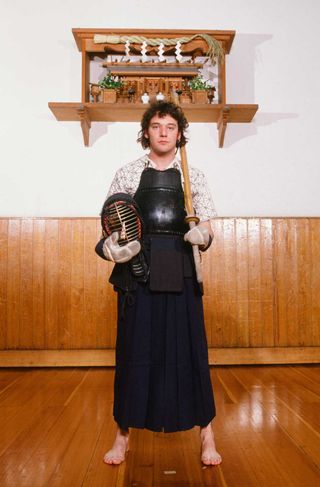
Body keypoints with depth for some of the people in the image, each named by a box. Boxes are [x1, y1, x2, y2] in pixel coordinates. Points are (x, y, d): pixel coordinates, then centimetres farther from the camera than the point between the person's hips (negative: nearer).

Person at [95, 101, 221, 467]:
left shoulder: (193, 176, 10)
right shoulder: (127, 174, 8)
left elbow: (206, 231, 8)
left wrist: (201, 235, -15)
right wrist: (110, 246, -12)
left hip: (181, 271, 0)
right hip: (137, 268, 0)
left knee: (189, 347, 3)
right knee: (135, 349, 5)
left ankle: (206, 435, 19)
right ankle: (123, 433, 22)